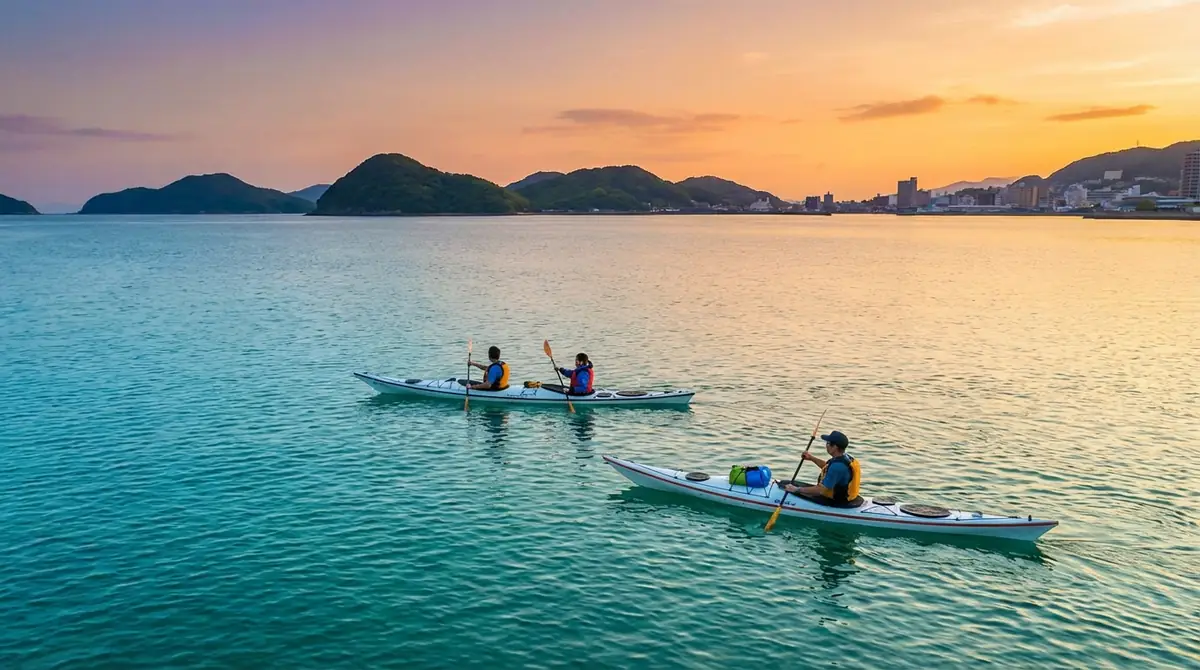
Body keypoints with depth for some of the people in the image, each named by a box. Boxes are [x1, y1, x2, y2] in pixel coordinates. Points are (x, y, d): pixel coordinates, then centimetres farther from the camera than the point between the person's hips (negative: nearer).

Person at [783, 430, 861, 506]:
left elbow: (820, 490, -29)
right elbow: (828, 467, 24)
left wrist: (797, 489, -21)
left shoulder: (837, 466, -30)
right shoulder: (847, 458, 1)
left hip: (834, 501, -10)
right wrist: (812, 458, 14)